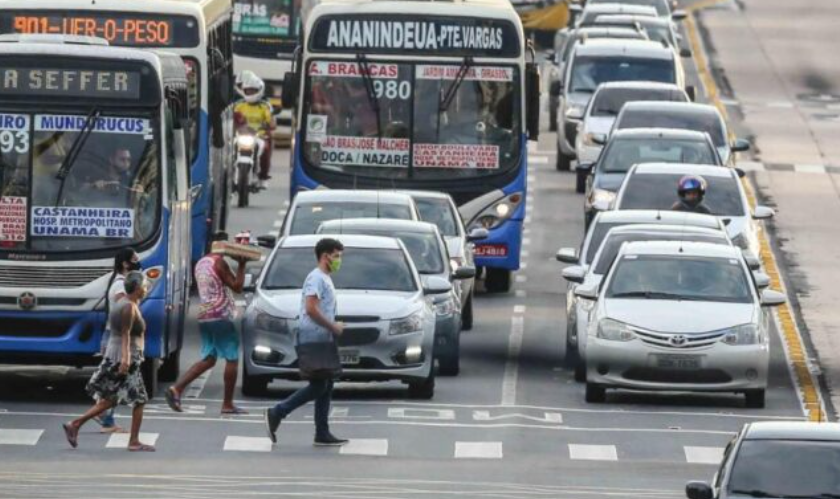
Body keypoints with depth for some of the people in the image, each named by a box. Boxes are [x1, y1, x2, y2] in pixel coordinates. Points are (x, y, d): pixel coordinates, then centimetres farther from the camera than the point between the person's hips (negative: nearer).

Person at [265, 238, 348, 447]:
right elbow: (311, 309, -23)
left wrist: (333, 328, 13)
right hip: (313, 339, -10)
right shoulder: (316, 278, -12)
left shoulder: (325, 279, 20)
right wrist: (333, 326, -16)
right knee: (318, 386, -9)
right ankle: (276, 413, -7)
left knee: (325, 387, 9)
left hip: (322, 340, 10)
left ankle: (322, 433, 9)